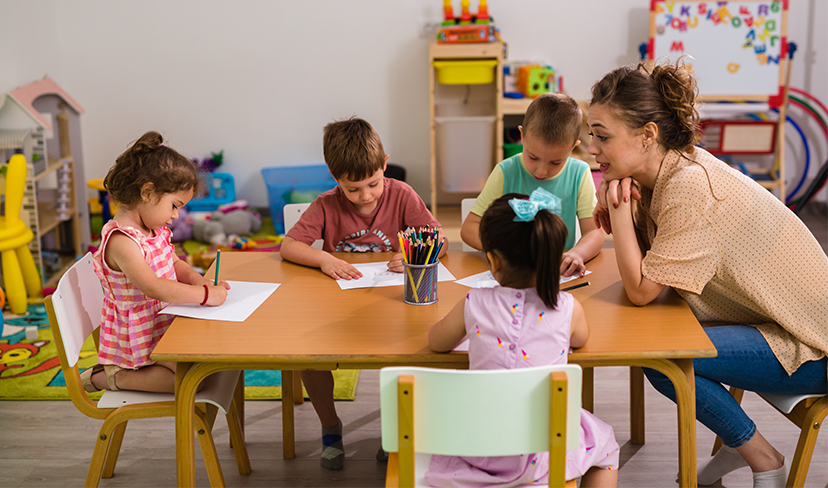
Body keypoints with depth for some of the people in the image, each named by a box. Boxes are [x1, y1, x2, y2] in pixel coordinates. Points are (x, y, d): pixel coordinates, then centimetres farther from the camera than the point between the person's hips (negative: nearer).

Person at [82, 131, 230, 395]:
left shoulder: (154, 230, 7)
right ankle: (112, 377, -5)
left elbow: (175, 264, 19)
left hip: (164, 325, 10)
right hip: (140, 339, -10)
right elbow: (153, 287, -34)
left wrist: (201, 282, -1)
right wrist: (204, 295, -29)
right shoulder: (121, 242, -25)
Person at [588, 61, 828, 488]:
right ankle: (739, 445, 20)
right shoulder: (673, 169, 1)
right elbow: (641, 269, 5)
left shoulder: (690, 185, -26)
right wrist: (618, 202, -11)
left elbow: (641, 290, -21)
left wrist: (618, 203, -20)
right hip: (778, 322, 9)